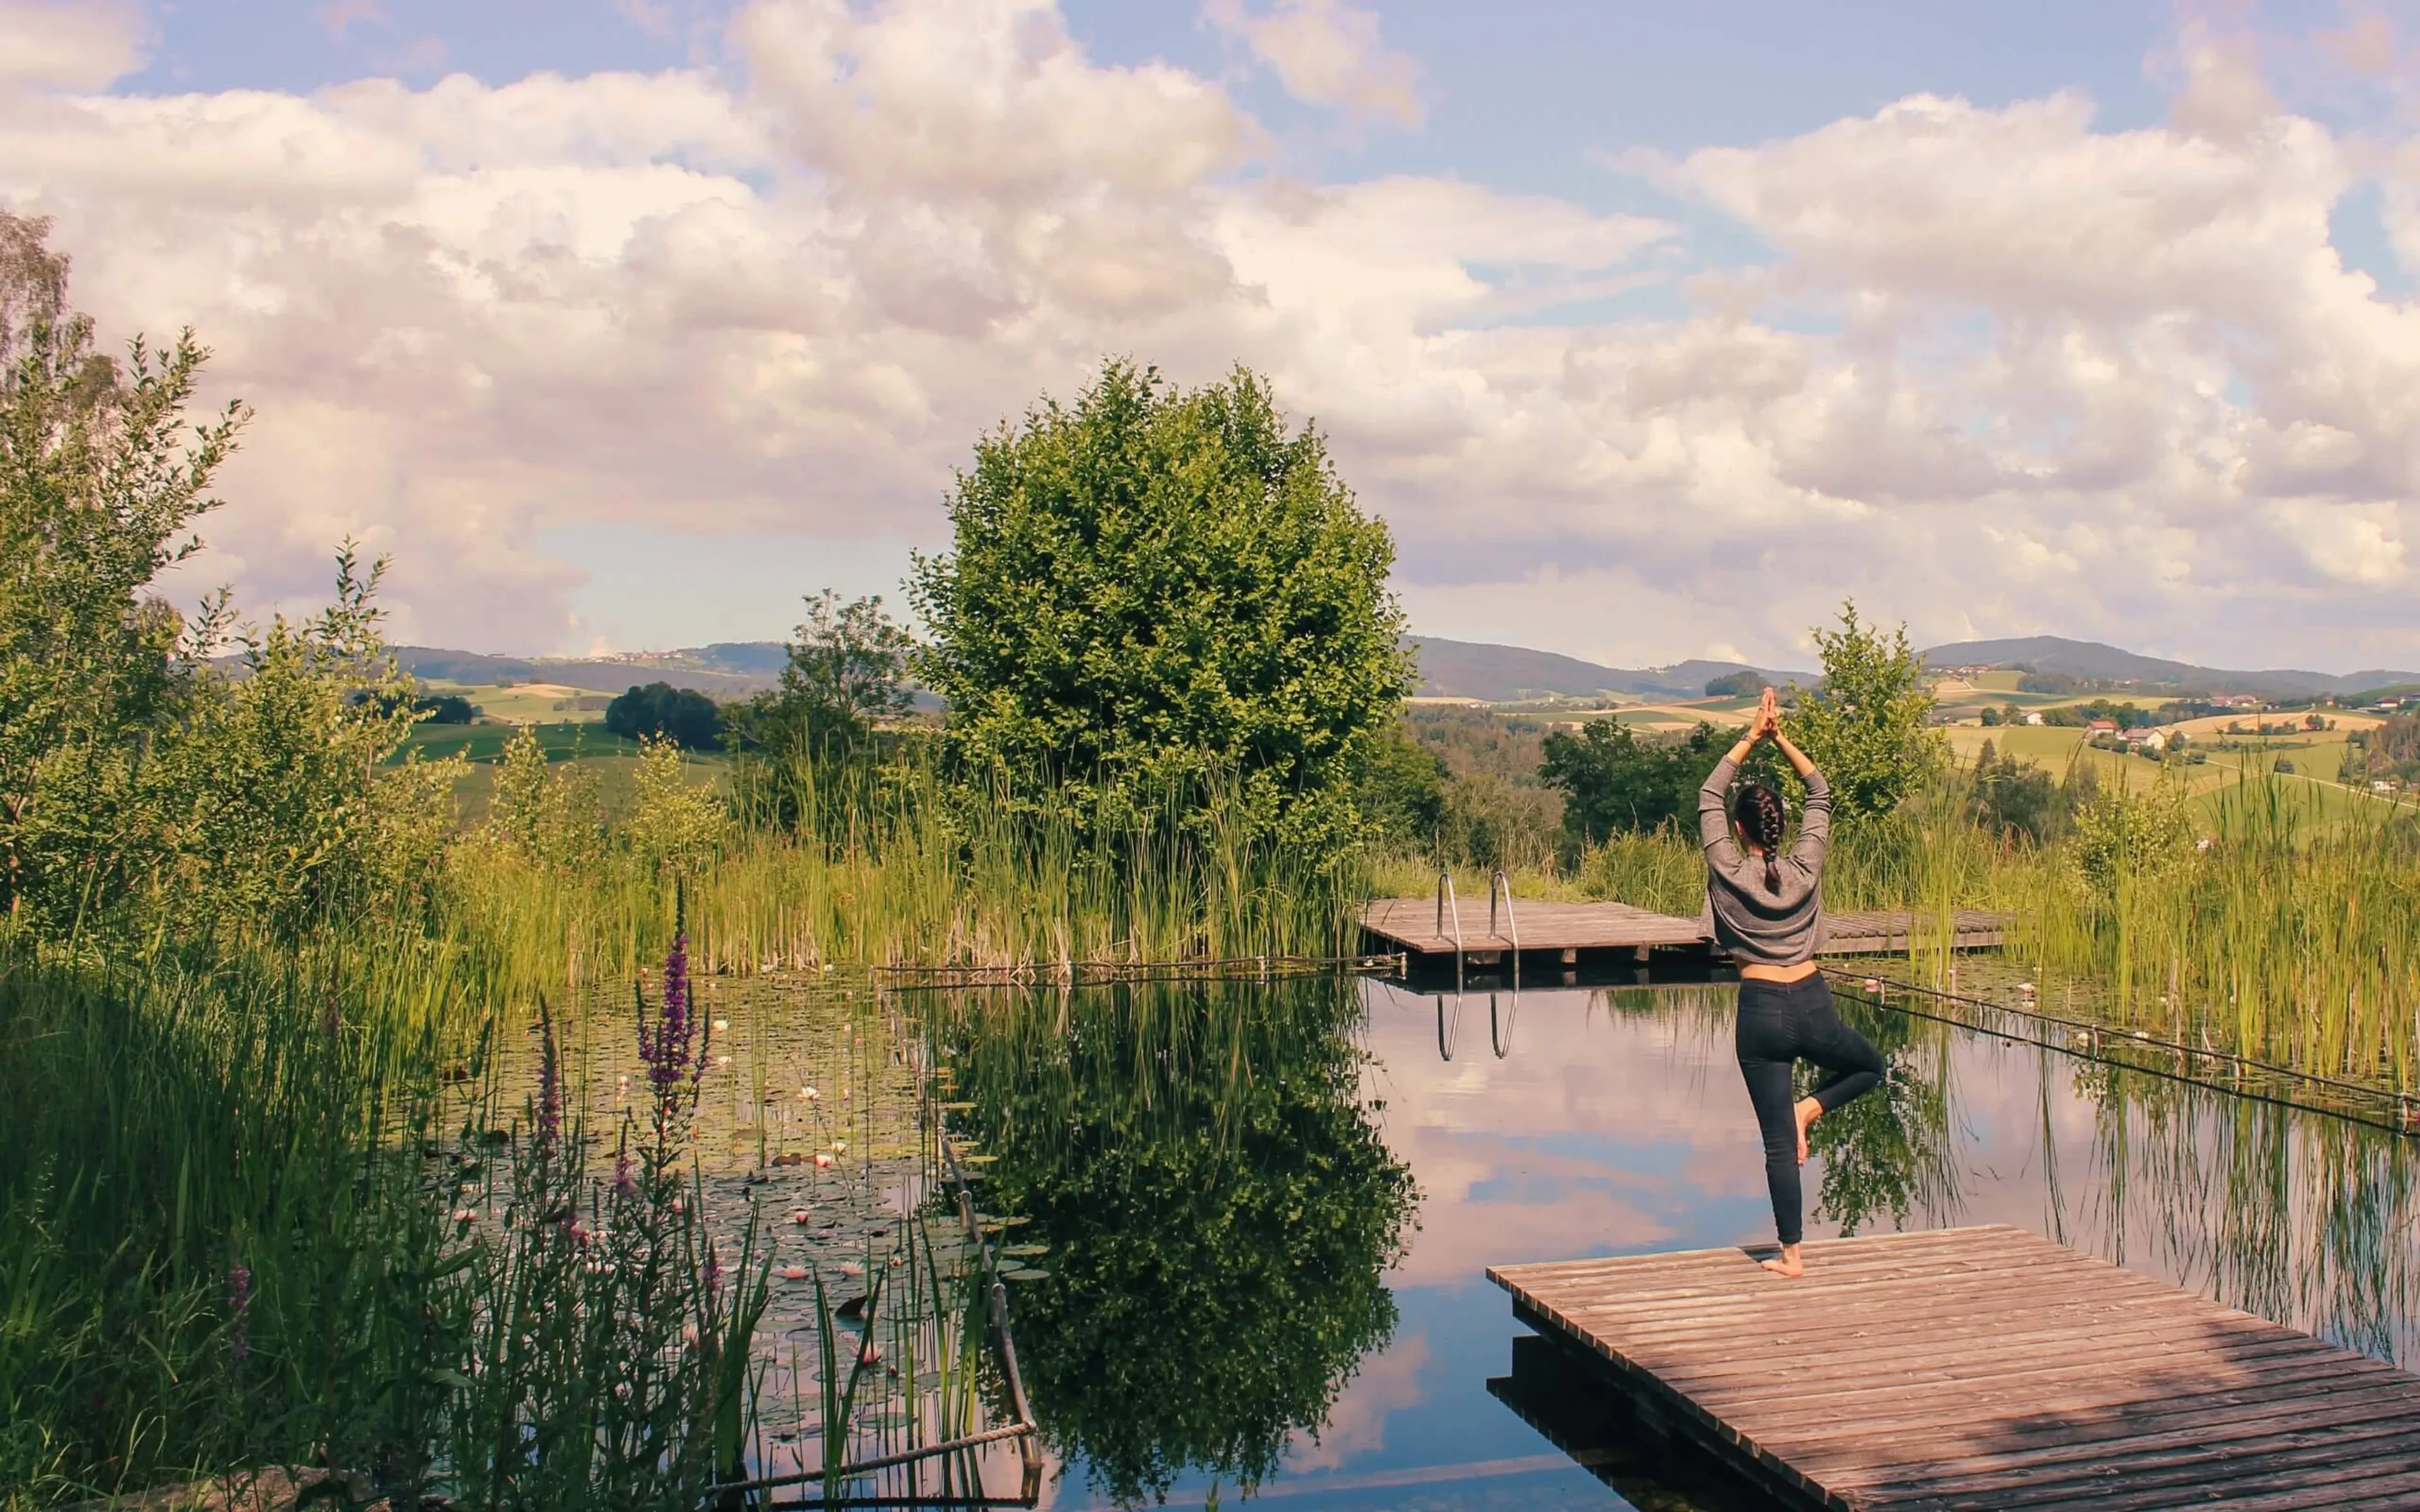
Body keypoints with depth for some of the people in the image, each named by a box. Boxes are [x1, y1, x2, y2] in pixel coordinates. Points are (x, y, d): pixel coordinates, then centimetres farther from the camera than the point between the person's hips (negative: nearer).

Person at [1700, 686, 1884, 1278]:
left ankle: (1791, 1255, 7)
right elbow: (1821, 796, 9)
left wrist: (1752, 737, 3)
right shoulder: (1805, 868, -3)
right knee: (1870, 1067, 32)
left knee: (1778, 1142, 5)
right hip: (1813, 1007, 1)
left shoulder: (1729, 873, -8)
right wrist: (1782, 740, 3)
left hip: (1761, 1012, -1)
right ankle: (1810, 1109, 6)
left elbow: (1708, 797, 2)